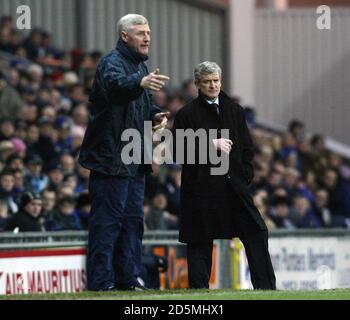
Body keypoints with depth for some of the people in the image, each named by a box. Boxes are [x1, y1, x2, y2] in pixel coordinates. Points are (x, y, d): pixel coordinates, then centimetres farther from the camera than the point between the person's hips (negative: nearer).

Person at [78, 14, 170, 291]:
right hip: (111, 157, -10)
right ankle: (101, 282, -9)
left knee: (133, 219, 12)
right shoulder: (112, 62, -11)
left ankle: (128, 278, 18)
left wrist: (155, 114, 8)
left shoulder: (140, 65, 19)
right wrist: (140, 83, -56)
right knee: (108, 219, -9)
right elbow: (115, 85, -35)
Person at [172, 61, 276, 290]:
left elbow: (247, 148, 16)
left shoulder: (234, 110, 14)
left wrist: (245, 175, 3)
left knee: (256, 232, -4)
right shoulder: (187, 114, 0)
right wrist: (211, 145, -14)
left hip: (234, 184, 4)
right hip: (200, 187, -4)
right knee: (200, 243, -1)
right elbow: (178, 151, -7)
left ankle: (265, 286, -1)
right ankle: (199, 289, 4)